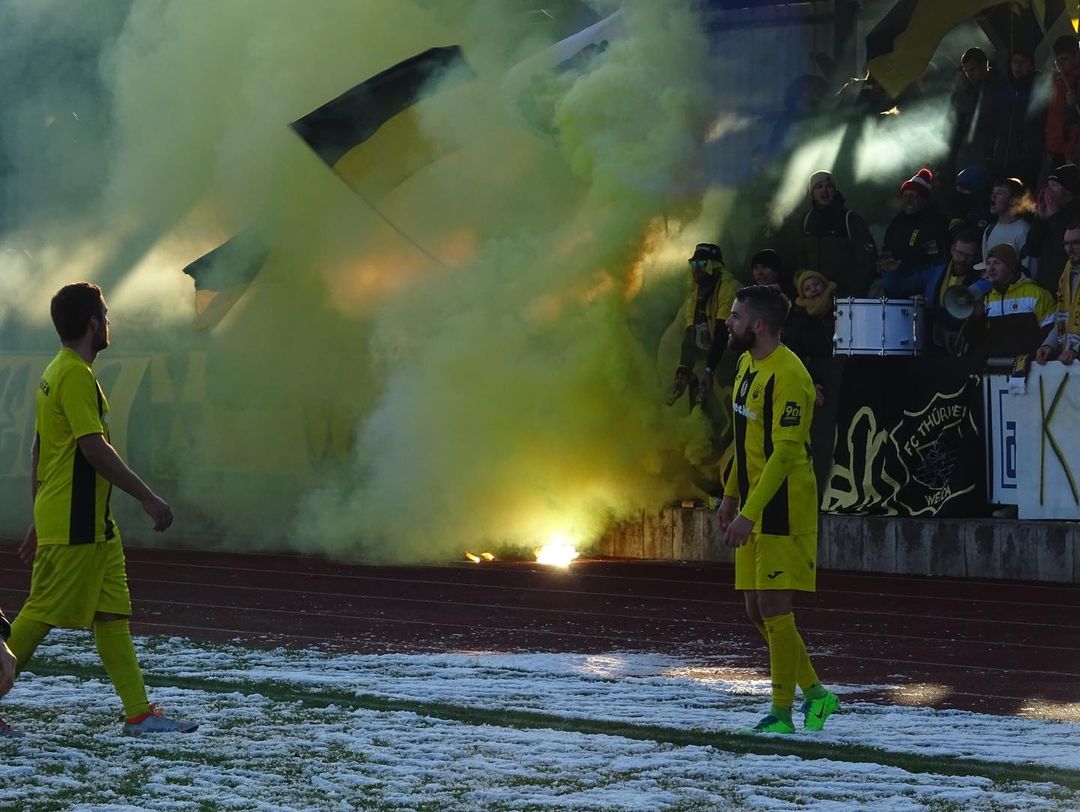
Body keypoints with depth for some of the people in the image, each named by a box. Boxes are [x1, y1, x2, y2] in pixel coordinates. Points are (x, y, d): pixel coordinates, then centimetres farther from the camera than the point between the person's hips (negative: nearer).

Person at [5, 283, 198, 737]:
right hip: (74, 526, -10)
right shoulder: (75, 375, -15)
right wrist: (147, 498, -18)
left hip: (91, 524, 10)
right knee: (42, 614, -5)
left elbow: (39, 452, 19)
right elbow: (94, 448, -21)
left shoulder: (56, 373, 15)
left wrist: (40, 521, 22)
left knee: (113, 613, 6)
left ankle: (139, 712, 5)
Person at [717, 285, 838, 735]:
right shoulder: (748, 364, 12)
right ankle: (815, 693, 20)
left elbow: (784, 454, -23)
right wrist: (731, 495, 20)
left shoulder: (787, 377, -19)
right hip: (753, 503, 10)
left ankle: (782, 713, -1)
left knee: (773, 607, -8)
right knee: (757, 611, 10)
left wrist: (749, 514, -26)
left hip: (782, 507, -10)